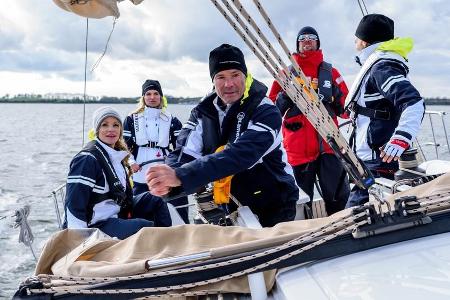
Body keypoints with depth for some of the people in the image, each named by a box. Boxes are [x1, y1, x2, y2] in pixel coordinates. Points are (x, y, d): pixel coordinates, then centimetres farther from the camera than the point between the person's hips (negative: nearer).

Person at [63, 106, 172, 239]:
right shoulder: (87, 159, -16)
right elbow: (74, 204, -21)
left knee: (153, 200, 5)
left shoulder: (116, 155, 11)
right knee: (146, 227, -24)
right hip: (95, 225, -9)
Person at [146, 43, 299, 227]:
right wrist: (167, 182, -37)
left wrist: (180, 177, -47)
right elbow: (185, 153, -13)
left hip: (274, 210, -4)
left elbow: (238, 156, -37)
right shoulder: (203, 112, -2)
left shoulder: (265, 113, -21)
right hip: (233, 205, 5)